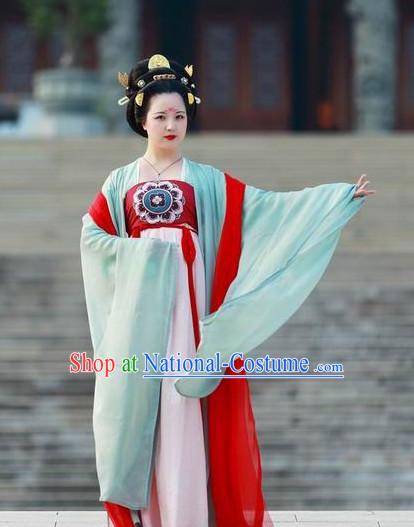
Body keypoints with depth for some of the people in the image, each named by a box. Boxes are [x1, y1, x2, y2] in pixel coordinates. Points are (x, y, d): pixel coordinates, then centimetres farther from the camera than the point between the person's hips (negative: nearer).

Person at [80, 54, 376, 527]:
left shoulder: (206, 180, 7)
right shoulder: (121, 181, 9)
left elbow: (269, 206, 1)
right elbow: (93, 234, 3)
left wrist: (341, 196, -5)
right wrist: (141, 249, -10)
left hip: (186, 300, -1)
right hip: (138, 303, 1)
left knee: (183, 406, -3)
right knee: (137, 404, 1)